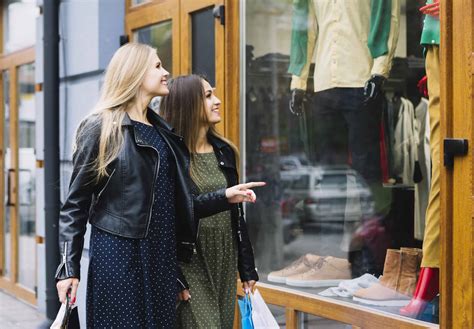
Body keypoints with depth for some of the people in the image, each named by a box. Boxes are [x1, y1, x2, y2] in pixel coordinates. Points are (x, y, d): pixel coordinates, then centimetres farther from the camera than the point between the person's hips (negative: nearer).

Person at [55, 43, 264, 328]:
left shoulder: (163, 132, 14)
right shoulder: (101, 127, -5)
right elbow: (76, 203, -6)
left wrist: (225, 197, 4)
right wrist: (69, 268, -12)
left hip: (161, 254, 6)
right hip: (118, 253, -6)